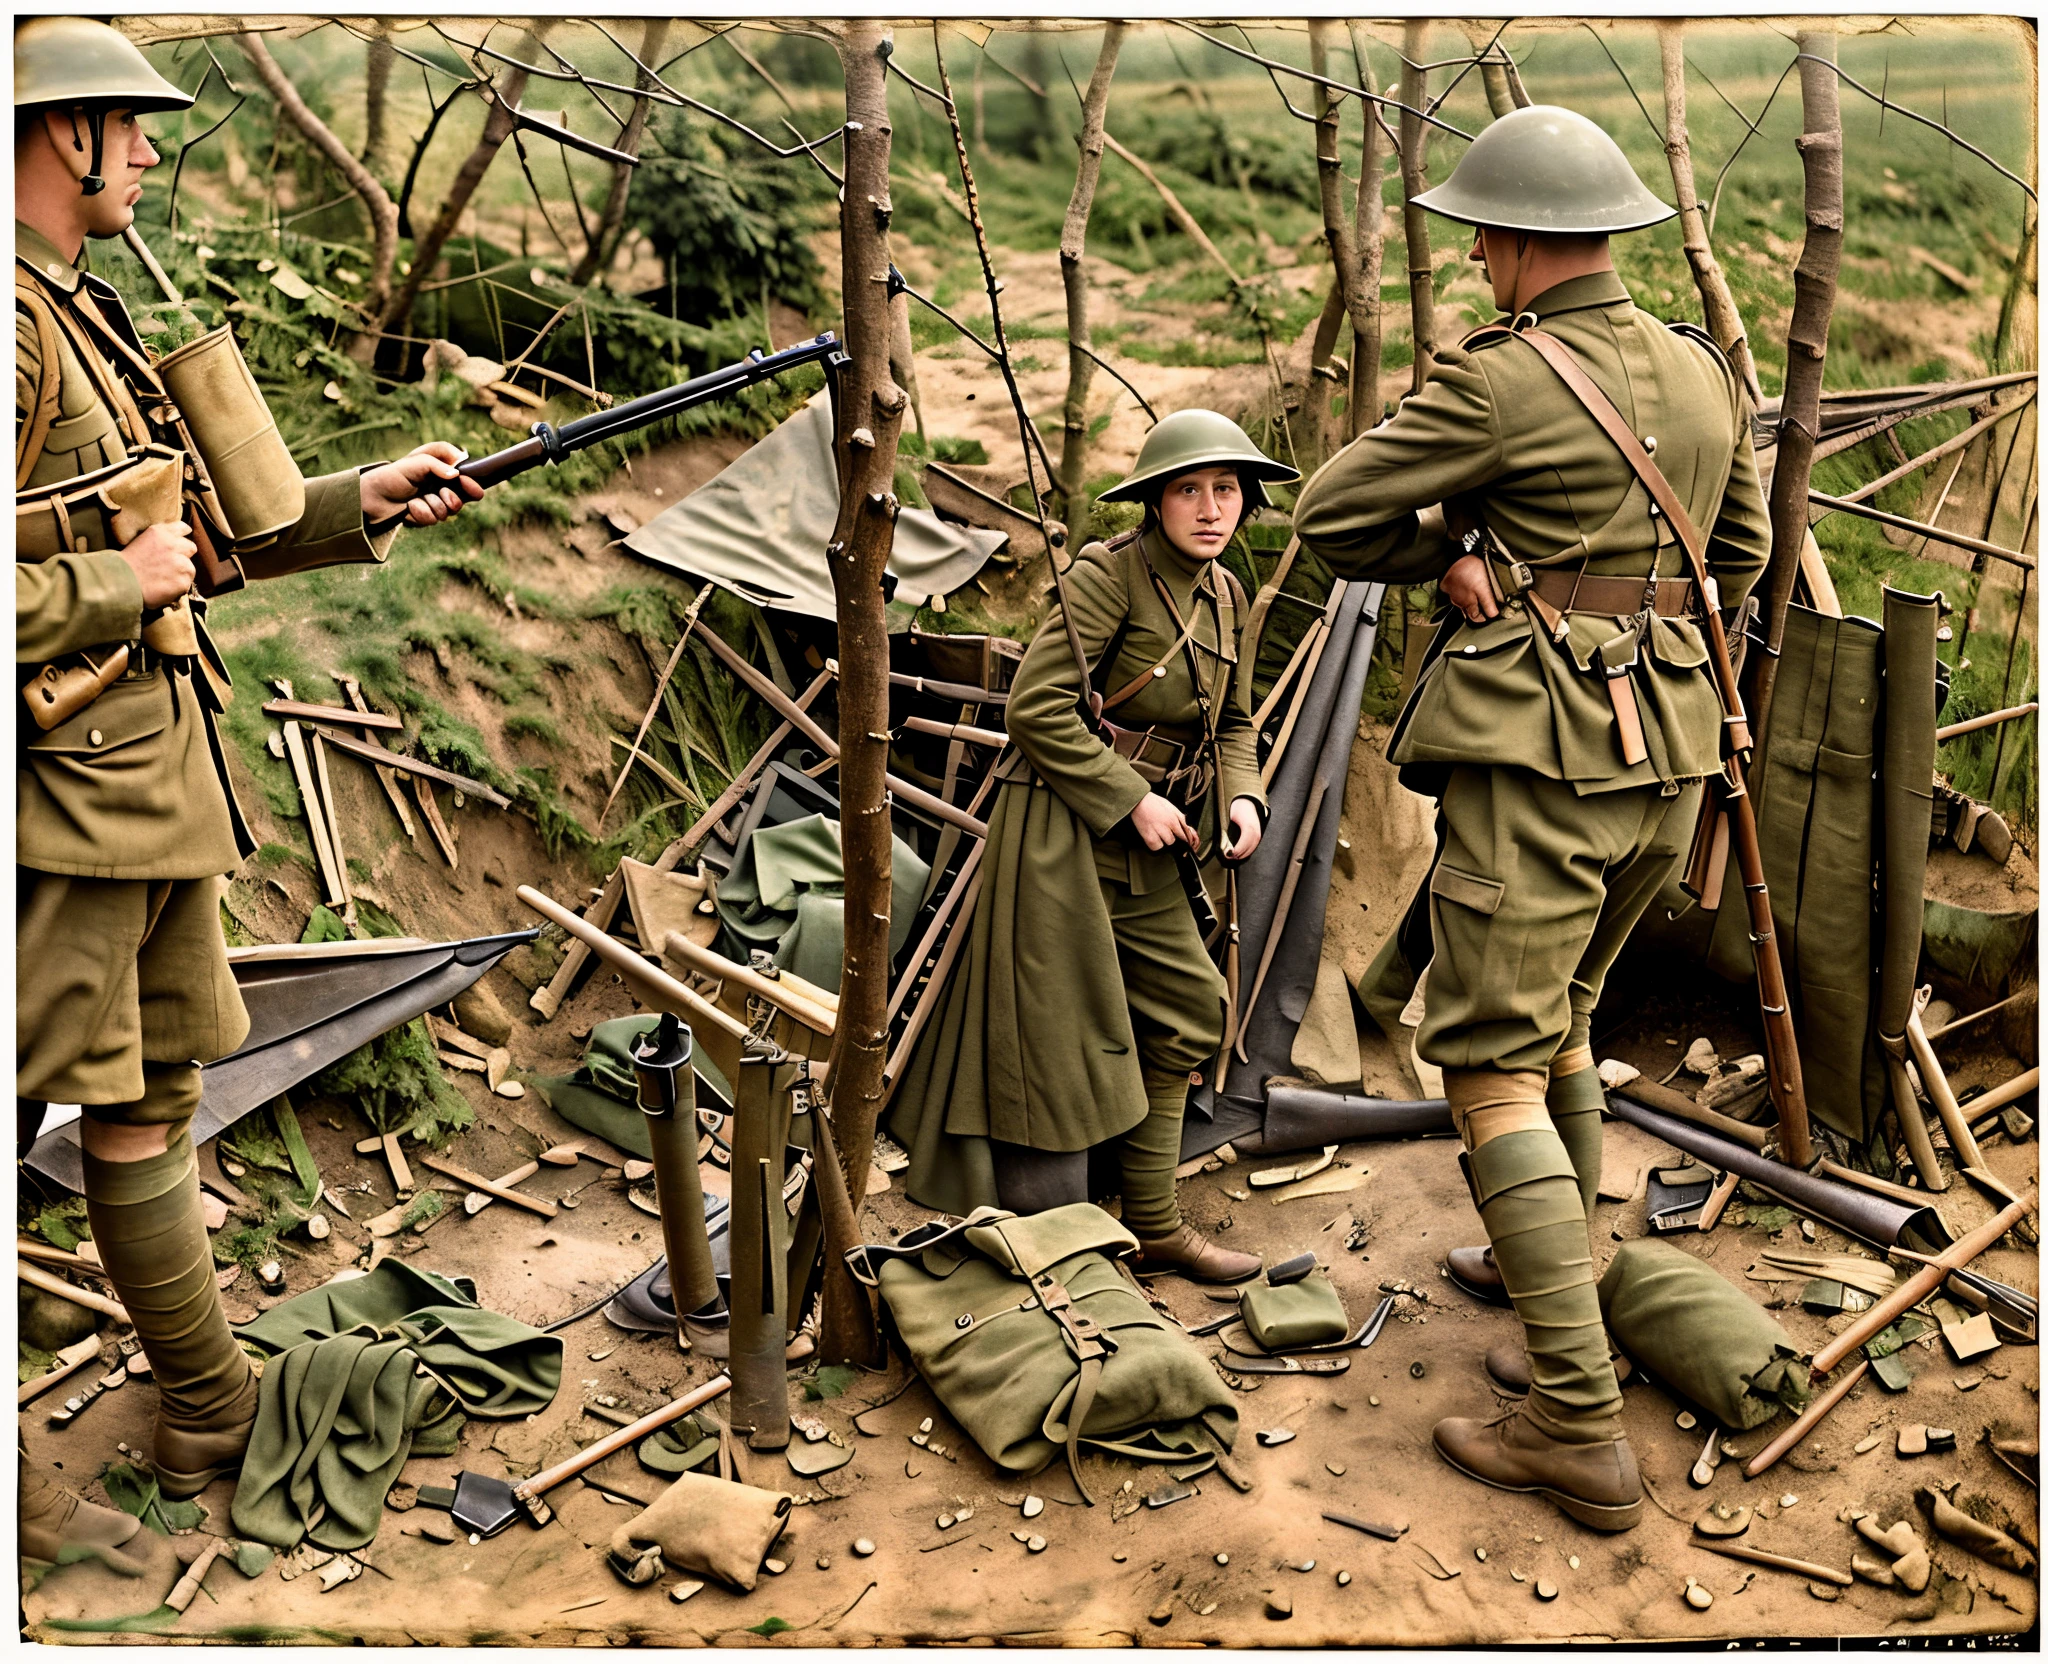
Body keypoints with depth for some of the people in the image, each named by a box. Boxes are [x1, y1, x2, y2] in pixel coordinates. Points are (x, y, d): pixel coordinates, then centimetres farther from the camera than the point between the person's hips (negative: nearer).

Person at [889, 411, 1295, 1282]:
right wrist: (1133, 799, -18)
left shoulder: (1224, 594, 9)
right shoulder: (1109, 572, -15)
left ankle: (1155, 1225, 23)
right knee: (1059, 1038, -1)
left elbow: (1232, 721, 19)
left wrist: (1241, 796, -1)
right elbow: (1035, 706, -20)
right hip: (1062, 833, -8)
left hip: (1142, 852, 8)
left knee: (1188, 1014, 9)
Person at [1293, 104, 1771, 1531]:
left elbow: (1328, 516, -5)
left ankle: (1580, 1430, -5)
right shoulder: (1705, 377, 9)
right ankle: (1551, 1268, 43)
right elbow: (1740, 552, 23)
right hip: (1663, 760, 8)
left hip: (1535, 754, -8)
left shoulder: (1500, 379, -13)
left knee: (1492, 1069, -4)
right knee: (1557, 1013, 27)